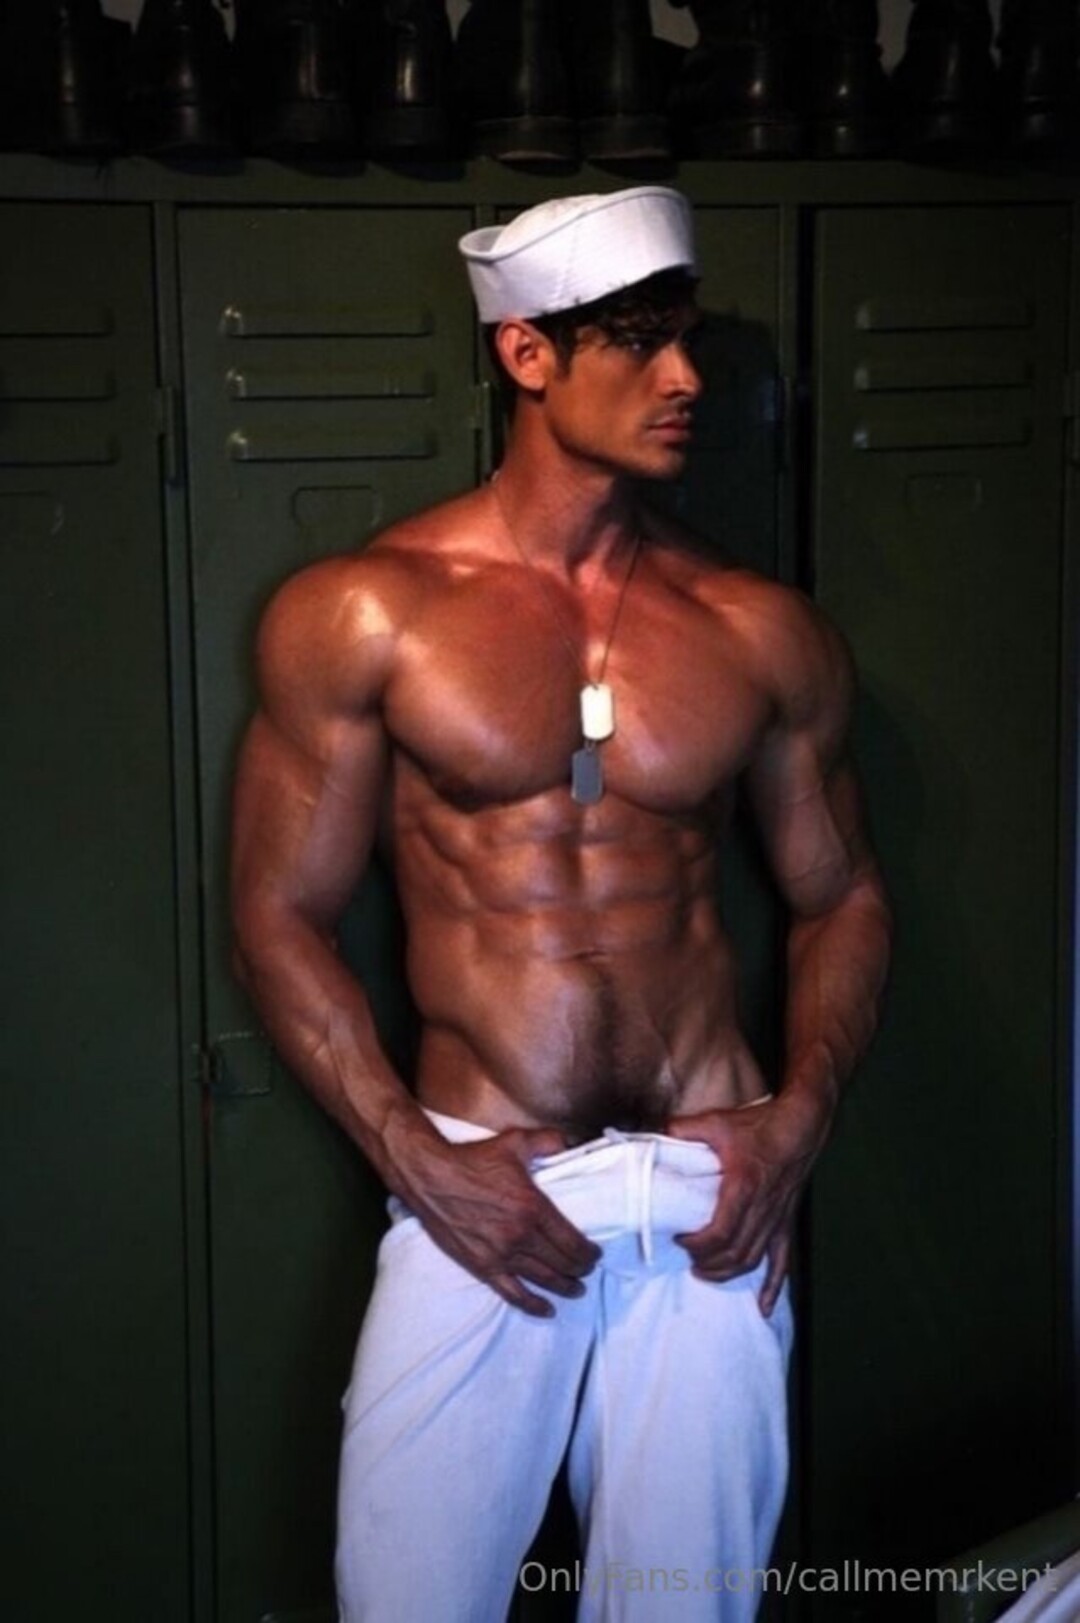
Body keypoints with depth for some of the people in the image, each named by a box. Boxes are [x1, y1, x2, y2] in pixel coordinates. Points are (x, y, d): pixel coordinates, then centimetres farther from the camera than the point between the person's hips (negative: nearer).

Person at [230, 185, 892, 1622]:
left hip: (715, 1200, 2)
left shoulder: (764, 635, 5)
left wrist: (799, 1118, -3)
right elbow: (281, 920, 0)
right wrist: (416, 1158, -10)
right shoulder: (360, 616, -2)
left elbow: (840, 896, 13)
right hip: (478, 1193, -2)